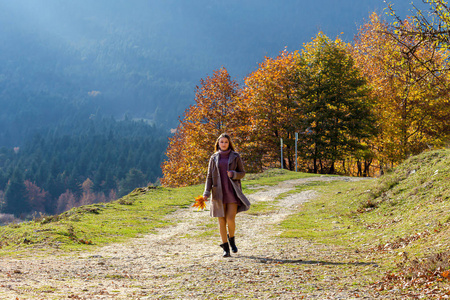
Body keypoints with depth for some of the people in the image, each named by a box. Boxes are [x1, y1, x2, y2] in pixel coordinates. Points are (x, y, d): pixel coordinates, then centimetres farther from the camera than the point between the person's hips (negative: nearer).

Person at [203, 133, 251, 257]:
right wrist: (206, 193, -1)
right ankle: (226, 248, 8)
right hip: (219, 193, 2)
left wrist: (233, 174, -14)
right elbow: (209, 176, 9)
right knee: (221, 220, 0)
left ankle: (231, 239, 19)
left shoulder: (235, 156, 5)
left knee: (230, 219, -12)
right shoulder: (214, 158, 9)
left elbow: (242, 173, 8)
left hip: (232, 192, -2)